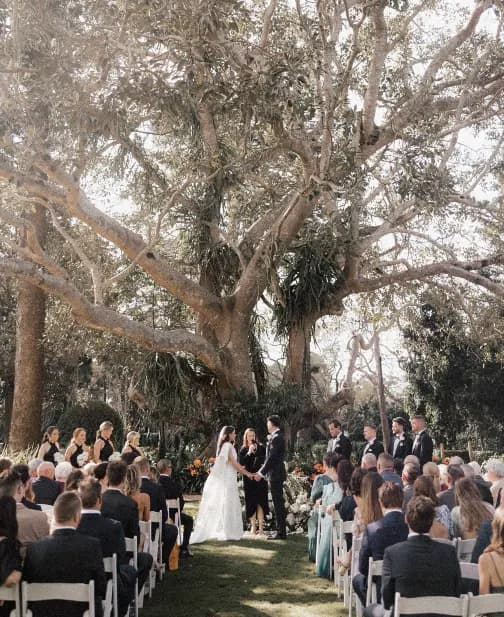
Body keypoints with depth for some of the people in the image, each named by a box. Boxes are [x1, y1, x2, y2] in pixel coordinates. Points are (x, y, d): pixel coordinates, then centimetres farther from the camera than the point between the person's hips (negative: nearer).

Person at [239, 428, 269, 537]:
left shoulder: (261, 447, 3)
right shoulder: (243, 449, 6)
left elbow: (265, 459, -6)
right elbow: (241, 463, -4)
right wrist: (249, 453, -14)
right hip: (249, 479, 1)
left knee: (260, 502, -5)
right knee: (251, 503, 2)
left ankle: (261, 527, -4)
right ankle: (253, 527, 9)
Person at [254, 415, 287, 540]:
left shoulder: (276, 438, -17)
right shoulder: (278, 436, 13)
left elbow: (271, 458, -20)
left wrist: (261, 473, -15)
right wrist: (262, 471, 15)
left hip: (275, 475, -10)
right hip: (277, 474, 10)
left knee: (278, 503, -5)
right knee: (279, 503, 14)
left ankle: (281, 532, -1)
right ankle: (281, 530, 20)